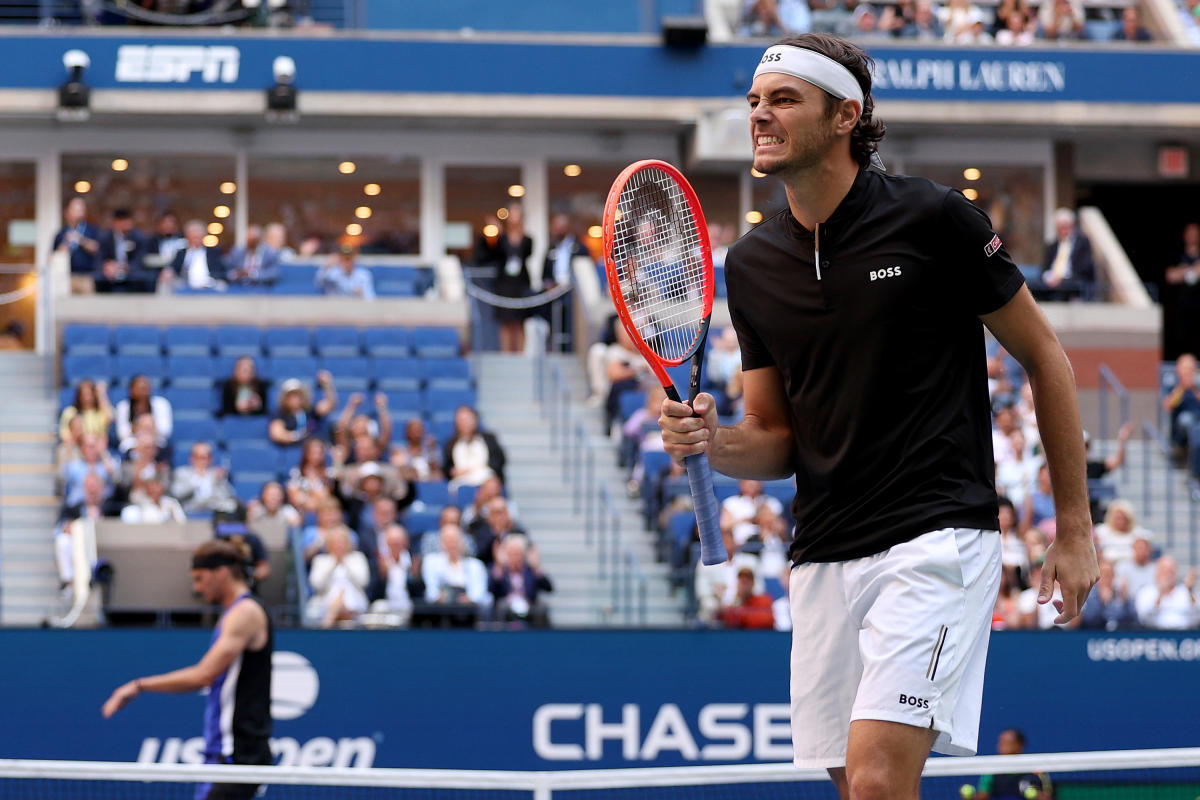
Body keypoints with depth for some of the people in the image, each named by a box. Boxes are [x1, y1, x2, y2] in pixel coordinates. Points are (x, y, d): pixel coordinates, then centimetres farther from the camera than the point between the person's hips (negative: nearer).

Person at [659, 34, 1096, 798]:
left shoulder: (932, 219, -6)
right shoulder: (752, 264, 9)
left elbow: (1045, 356, 3)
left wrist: (1075, 528, 3)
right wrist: (712, 443, -9)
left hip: (937, 541, -6)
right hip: (824, 557, 6)